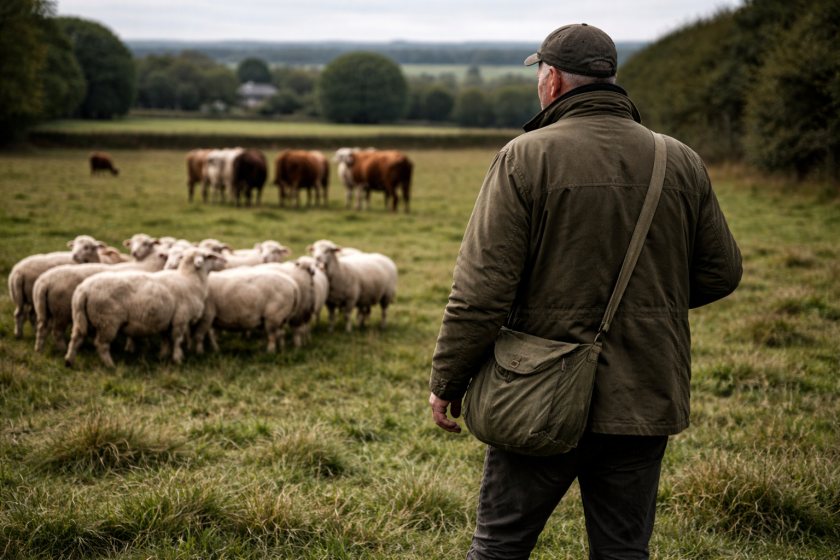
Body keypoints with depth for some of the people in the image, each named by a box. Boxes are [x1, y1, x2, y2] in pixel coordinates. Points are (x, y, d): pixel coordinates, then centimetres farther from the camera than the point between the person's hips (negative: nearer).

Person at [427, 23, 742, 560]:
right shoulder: (681, 162, 2)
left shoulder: (526, 157, -10)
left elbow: (482, 289, -14)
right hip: (644, 403, 4)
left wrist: (447, 382, -4)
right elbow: (721, 272, 9)